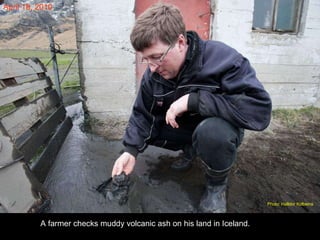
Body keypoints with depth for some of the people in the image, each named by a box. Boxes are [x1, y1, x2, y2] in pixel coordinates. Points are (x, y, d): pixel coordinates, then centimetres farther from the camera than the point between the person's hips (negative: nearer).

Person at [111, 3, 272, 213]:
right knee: (135, 129, -5)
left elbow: (261, 109, -36)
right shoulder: (154, 74, -11)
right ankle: (190, 149, 14)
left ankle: (217, 185, -6)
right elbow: (142, 114, -6)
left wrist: (193, 100, -39)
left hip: (219, 128, -5)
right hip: (183, 128, 6)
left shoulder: (222, 59, -28)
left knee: (211, 130, -39)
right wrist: (131, 150, -22)